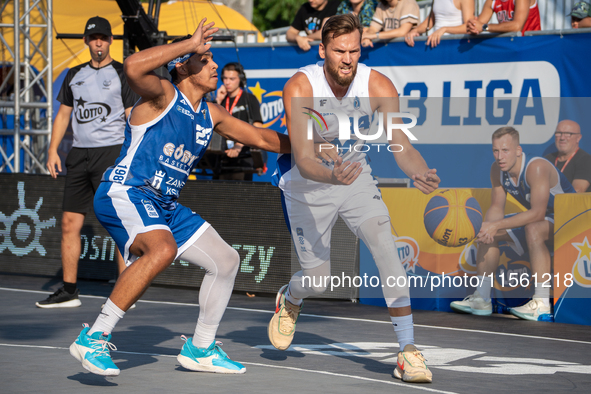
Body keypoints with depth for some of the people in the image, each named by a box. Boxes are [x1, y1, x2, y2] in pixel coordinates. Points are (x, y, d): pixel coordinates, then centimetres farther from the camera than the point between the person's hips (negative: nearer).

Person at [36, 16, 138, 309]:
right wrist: (53, 149, 8)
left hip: (112, 152, -5)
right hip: (79, 153, 5)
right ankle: (68, 291, 11)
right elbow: (64, 113, 20)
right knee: (70, 223, 4)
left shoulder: (122, 74, 1)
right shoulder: (75, 75, 16)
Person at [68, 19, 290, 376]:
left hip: (165, 206, 9)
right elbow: (134, 66, -32)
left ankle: (200, 349, 28)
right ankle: (93, 338, -33)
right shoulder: (162, 95, -9)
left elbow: (261, 138, 26)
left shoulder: (211, 115, 14)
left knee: (226, 261, 12)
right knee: (163, 248, -37)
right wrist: (190, 44, -26)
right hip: (124, 195, -9)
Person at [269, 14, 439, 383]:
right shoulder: (300, 88, -27)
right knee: (317, 279, 0)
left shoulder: (379, 86, -20)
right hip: (308, 186, -1)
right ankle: (289, 302, 41)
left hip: (356, 177, 2)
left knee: (387, 247, -22)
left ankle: (408, 352, -18)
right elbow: (304, 160, -33)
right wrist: (333, 176, -54)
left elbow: (403, 147, -25)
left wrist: (421, 173, -48)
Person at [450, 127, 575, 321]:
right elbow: (496, 208, -1)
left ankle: (542, 304, -37)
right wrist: (488, 227, -25)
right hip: (537, 219, 9)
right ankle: (481, 299, 9)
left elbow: (537, 213, -39)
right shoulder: (497, 170, -7)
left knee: (533, 229, -38)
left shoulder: (536, 167, -32)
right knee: (487, 234, 4)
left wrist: (496, 225, -40)